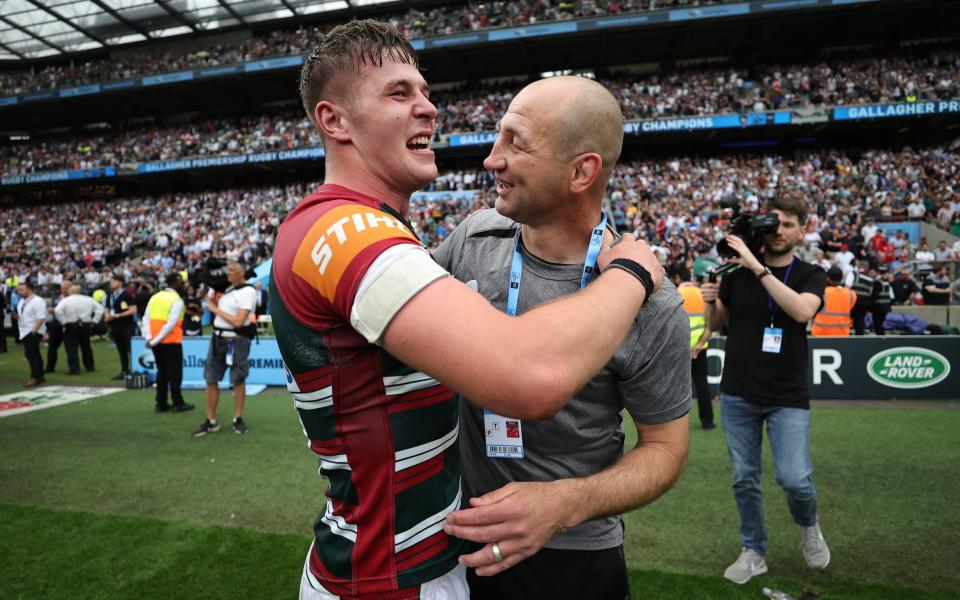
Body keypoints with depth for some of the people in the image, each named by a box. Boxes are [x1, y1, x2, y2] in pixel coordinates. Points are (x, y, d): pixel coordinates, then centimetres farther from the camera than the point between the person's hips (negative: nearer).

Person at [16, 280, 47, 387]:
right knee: (34, 355, 13)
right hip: (24, 332, 9)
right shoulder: (22, 301, 14)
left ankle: (35, 377, -8)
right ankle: (40, 377, 19)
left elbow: (41, 318, -20)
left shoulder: (37, 301, -14)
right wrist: (17, 316, 1)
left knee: (30, 354, -15)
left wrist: (33, 331, -23)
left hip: (34, 332, -9)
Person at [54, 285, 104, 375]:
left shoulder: (65, 300, -5)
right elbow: (100, 309, 5)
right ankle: (90, 367, 23)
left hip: (70, 326, -4)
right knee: (86, 347, 16)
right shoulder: (88, 299, 5)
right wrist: (94, 321, 7)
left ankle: (74, 369, -4)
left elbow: (57, 311, -19)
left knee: (71, 348, 1)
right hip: (86, 326, 4)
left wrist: (63, 322, -9)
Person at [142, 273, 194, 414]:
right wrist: (155, 341, -15)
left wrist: (149, 338, -3)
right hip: (171, 342, -6)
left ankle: (161, 404, 17)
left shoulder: (155, 297, 9)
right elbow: (170, 324, -20)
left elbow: (146, 319, 3)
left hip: (157, 343, 7)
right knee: (175, 373, 2)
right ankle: (178, 404, 5)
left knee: (161, 372, 15)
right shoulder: (177, 301, -12)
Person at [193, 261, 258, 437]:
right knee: (211, 380, 8)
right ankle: (211, 421, 17)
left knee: (238, 381, 5)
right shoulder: (226, 286, 10)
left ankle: (238, 419, 18)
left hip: (236, 340, -7)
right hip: (217, 338, 7)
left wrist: (216, 310, -10)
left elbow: (239, 321, -20)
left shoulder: (248, 292, -13)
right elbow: (210, 300, 27)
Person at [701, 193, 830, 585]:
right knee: (744, 479, 8)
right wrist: (710, 302, -10)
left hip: (787, 397, -2)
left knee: (795, 479, -8)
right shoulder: (737, 270, 4)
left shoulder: (811, 276, -1)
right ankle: (753, 553, 27)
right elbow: (715, 325, 12)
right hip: (737, 394, 2)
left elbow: (802, 310, -24)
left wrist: (758, 268, -28)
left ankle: (809, 526, 26)